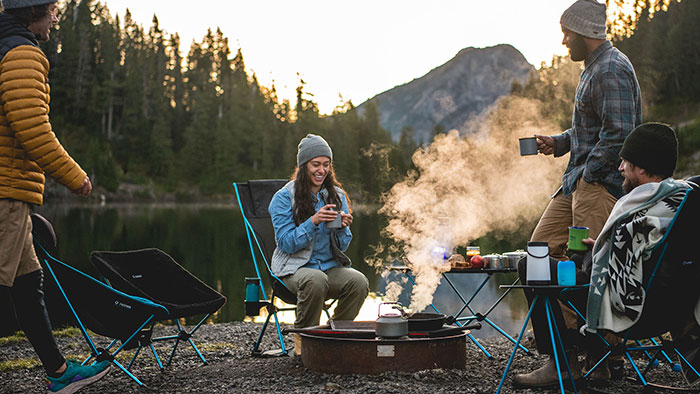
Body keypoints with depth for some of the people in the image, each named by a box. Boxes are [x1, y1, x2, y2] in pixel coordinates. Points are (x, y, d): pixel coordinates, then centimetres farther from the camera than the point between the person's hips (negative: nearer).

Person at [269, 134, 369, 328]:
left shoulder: (338, 195, 9)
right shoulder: (284, 197, -3)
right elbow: (286, 244, -10)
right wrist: (313, 222, -22)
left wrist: (342, 228, -14)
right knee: (316, 280, -37)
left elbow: (342, 246, 9)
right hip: (295, 267, -4)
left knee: (359, 281, -27)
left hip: (330, 266, 4)